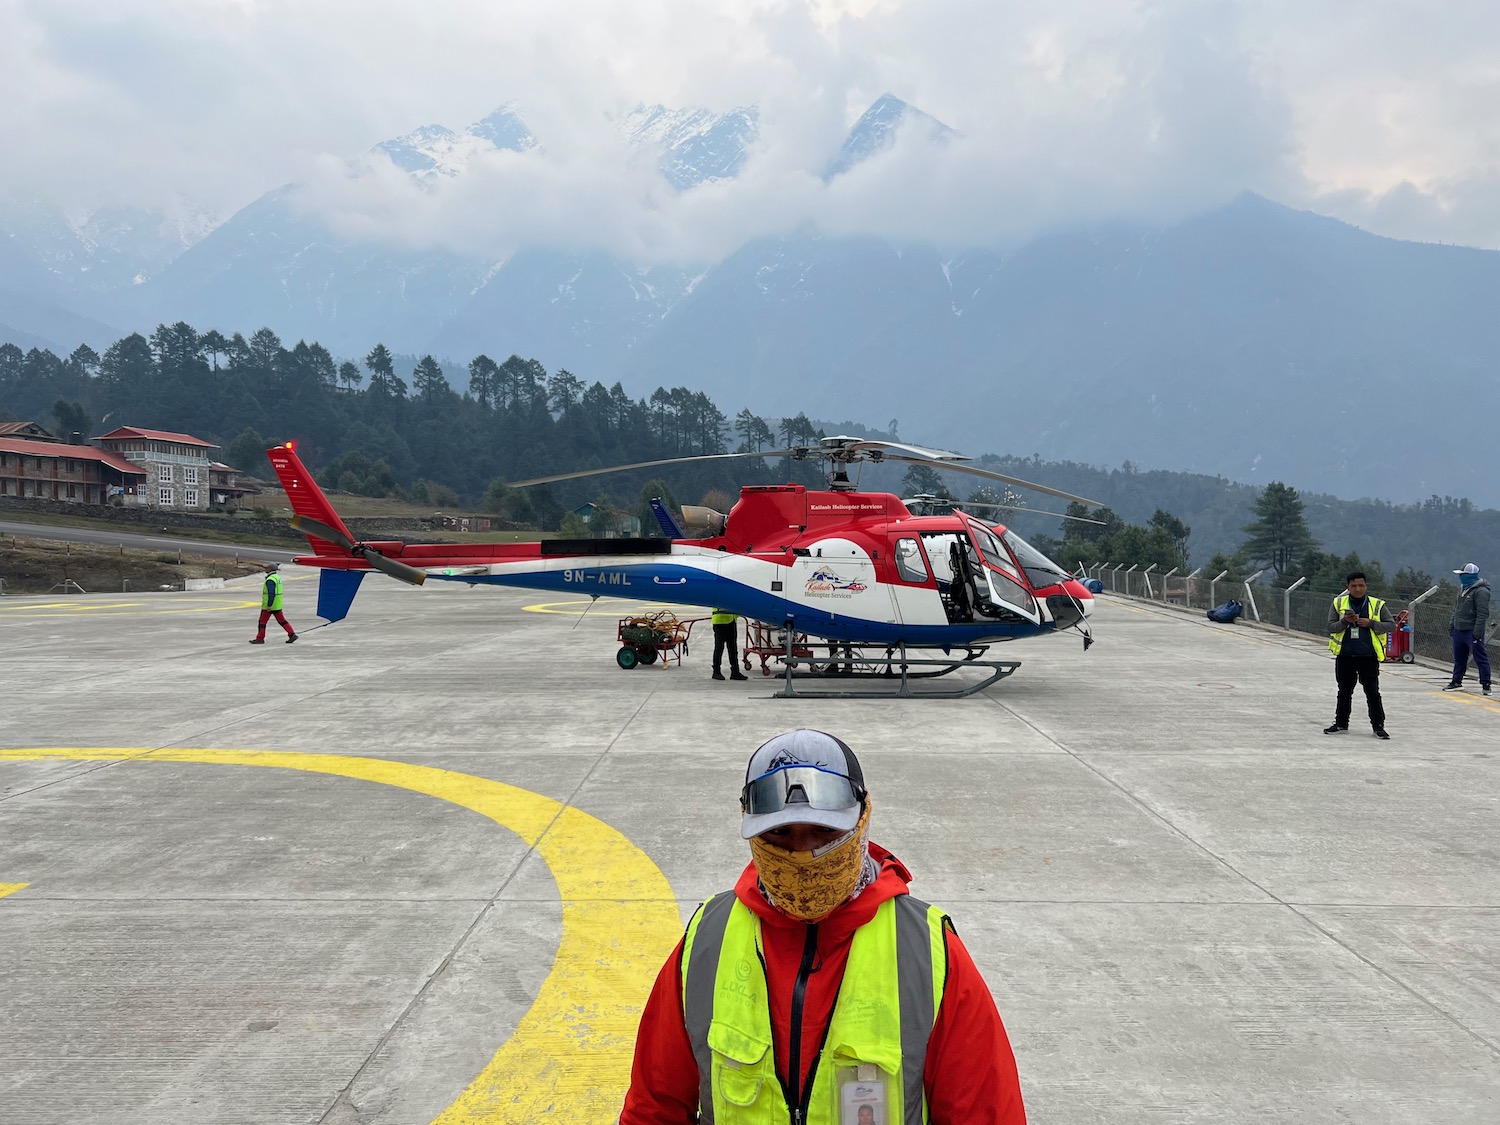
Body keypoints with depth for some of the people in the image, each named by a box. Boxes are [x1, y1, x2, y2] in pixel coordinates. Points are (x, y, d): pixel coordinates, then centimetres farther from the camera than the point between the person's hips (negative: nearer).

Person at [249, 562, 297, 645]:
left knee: (262, 622, 3)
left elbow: (271, 593, -26)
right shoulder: (277, 577, 12)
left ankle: (260, 638, 10)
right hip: (277, 605, 9)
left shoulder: (270, 580, -19)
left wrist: (269, 605, -26)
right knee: (281, 621, 9)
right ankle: (292, 634, 1)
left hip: (269, 605, -9)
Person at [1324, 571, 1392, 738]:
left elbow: (1390, 625, 0)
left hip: (1368, 657, -2)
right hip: (1345, 656, 2)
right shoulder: (1338, 603, 4)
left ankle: (1378, 726, 7)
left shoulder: (1377, 604, 1)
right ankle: (1341, 723, 25)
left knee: (1372, 692, -2)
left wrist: (1370, 623, -14)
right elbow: (1331, 627, 1)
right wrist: (1345, 621, -18)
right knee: (1344, 691, 14)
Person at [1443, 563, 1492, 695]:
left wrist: (1477, 632, -22)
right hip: (1459, 630, 9)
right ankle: (1456, 681, 25)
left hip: (1472, 631, -9)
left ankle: (1485, 684, 2)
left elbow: (1483, 613, -19)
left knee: (1480, 657, -3)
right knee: (1459, 657, 15)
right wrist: (1451, 624, 20)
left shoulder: (1480, 591, -14)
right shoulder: (1462, 588, 15)